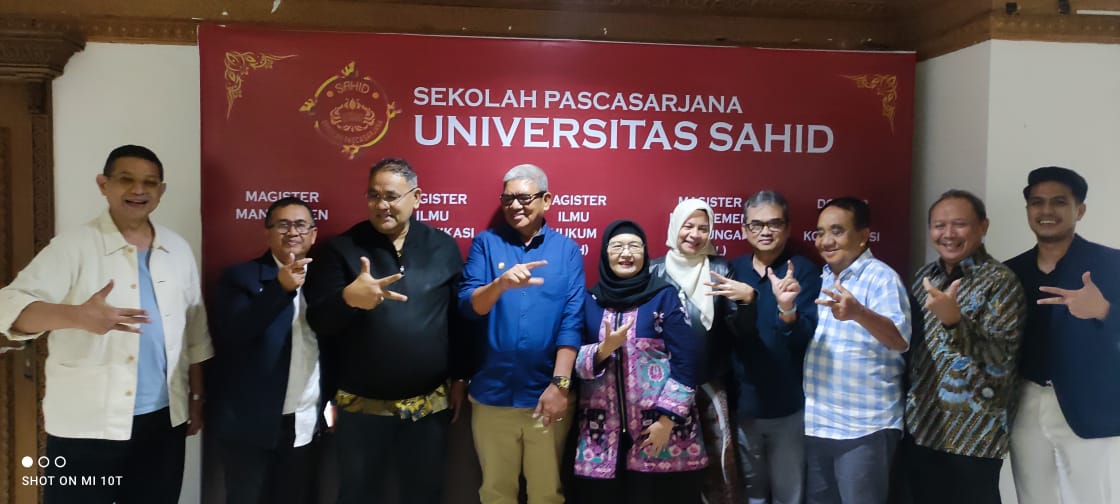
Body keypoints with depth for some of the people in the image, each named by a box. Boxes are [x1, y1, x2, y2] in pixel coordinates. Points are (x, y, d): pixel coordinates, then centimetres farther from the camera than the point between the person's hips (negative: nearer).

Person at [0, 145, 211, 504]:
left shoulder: (178, 249, 6)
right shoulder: (73, 247, -8)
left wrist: (196, 397, 12)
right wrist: (77, 316, -39)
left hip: (164, 419, 4)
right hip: (88, 425, -4)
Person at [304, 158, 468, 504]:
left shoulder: (443, 247, 2)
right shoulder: (343, 248, -2)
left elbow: (459, 318, 6)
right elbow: (317, 321, -9)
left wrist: (459, 378, 6)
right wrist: (348, 298, -29)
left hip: (430, 404, 1)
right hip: (360, 405, -1)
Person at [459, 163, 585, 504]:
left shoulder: (566, 250, 2)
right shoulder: (486, 243, 2)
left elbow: (572, 320, -5)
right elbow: (468, 306, -9)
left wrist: (560, 384, -13)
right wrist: (500, 284, -30)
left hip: (547, 393, 0)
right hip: (492, 394, 1)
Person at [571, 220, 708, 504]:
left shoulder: (664, 296, 0)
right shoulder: (589, 300, 8)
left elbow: (687, 361, -5)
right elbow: (572, 360, 5)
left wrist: (668, 417, -11)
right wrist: (603, 350, -13)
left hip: (661, 427, -2)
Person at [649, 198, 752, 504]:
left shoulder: (719, 269, 2)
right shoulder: (656, 271, 0)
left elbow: (740, 327, -5)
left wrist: (747, 298, -24)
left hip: (711, 383, 0)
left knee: (719, 457, 0)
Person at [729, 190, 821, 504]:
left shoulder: (803, 271, -8)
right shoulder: (732, 271, 1)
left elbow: (804, 338, -19)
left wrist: (787, 308, -36)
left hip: (789, 405, -2)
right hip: (743, 403, 3)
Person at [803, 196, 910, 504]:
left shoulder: (881, 277, -11)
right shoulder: (822, 279, 10)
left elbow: (900, 339, -26)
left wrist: (859, 313, -42)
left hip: (864, 427, -7)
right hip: (816, 423, 7)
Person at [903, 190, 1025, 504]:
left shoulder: (1001, 281, -10)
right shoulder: (925, 276, 8)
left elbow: (1002, 358, -20)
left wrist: (955, 321, -34)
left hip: (972, 437, -5)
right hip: (918, 427, 6)